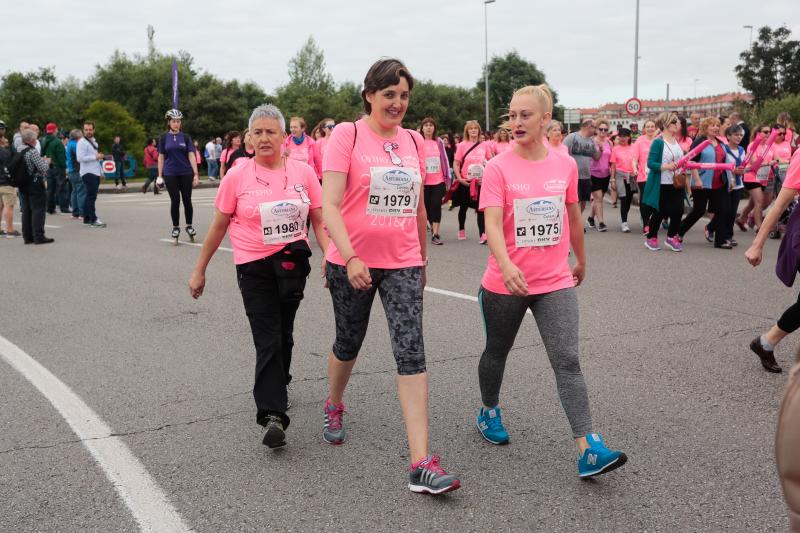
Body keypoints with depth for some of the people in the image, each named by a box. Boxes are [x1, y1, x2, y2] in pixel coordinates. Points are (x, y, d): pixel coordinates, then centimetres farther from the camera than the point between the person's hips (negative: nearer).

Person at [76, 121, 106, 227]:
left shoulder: (94, 141, 20)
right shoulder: (82, 142, -9)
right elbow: (80, 158, -19)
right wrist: (95, 157, -16)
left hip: (95, 172, 9)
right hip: (88, 173, -9)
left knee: (90, 196, 11)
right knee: (91, 196, -12)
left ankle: (87, 218, 17)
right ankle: (93, 220, -12)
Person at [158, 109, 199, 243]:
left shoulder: (185, 137, 2)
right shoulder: (164, 137, 3)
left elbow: (191, 155, -1)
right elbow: (161, 157, 5)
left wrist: (196, 174, -8)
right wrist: (160, 176, 2)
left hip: (186, 173, 0)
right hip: (170, 174, 0)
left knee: (187, 200, 4)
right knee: (175, 201, 0)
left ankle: (189, 226, 18)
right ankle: (176, 228, 12)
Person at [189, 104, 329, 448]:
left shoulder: (304, 173, -1)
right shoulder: (237, 177, -4)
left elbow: (319, 221, 5)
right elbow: (219, 227, 3)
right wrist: (199, 271, 7)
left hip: (292, 264, 2)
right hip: (254, 267, -2)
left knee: (284, 335, 16)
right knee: (268, 340, -9)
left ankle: (276, 387, 40)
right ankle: (272, 415, -10)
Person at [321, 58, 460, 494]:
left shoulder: (413, 141, 7)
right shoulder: (347, 134, -7)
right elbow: (329, 205, -15)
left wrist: (422, 260, 22)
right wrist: (351, 257, -27)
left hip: (403, 264, 3)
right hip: (352, 263, -2)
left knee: (411, 353, -8)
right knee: (349, 344, 17)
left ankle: (421, 463, -9)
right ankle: (334, 406, 50)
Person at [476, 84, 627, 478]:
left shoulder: (566, 165, 1)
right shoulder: (498, 168, -10)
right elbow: (492, 224, -21)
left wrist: (581, 260, 25)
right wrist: (506, 264, -38)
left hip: (556, 282, 1)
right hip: (506, 283, -1)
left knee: (567, 361, -9)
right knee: (497, 352, 18)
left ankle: (588, 449, -12)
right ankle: (488, 412, 44)